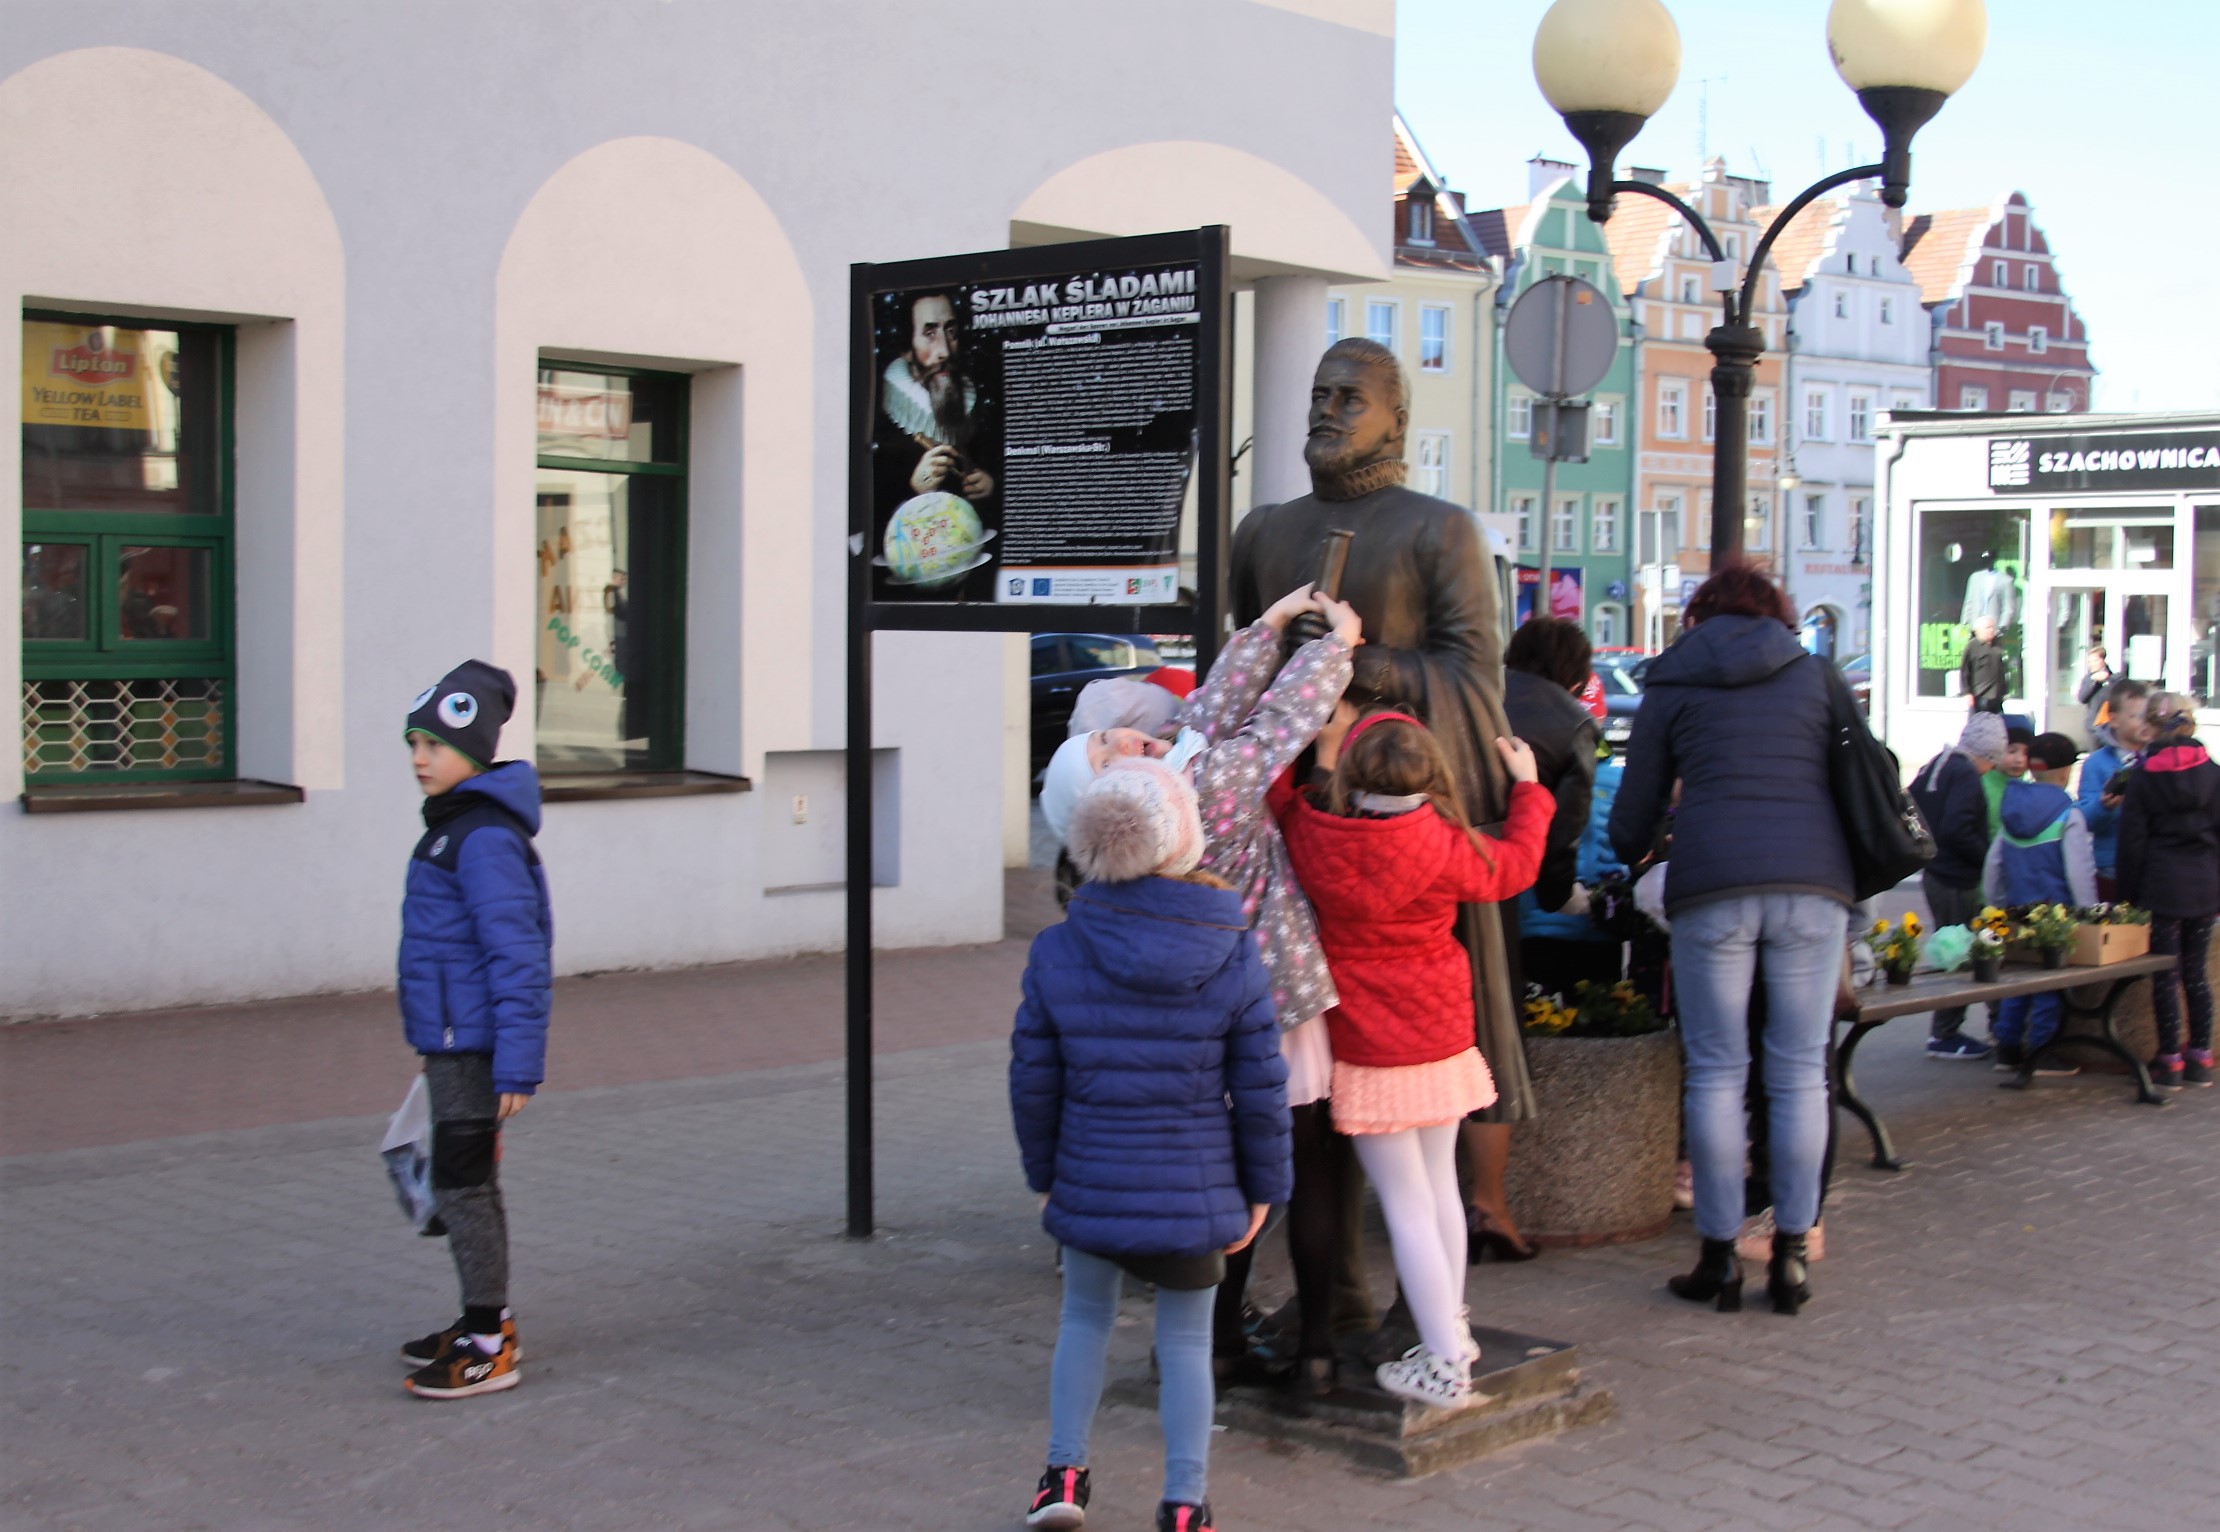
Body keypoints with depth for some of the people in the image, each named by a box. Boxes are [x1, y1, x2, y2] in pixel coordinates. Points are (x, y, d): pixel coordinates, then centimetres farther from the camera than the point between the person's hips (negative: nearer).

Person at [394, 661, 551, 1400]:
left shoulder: (485, 838, -19)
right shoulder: (453, 825, 13)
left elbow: (516, 952, -24)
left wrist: (517, 1060, -26)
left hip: (473, 1045, -10)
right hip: (450, 1040, 10)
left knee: (462, 1185, -4)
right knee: (465, 1184, 18)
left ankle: (489, 1346, 4)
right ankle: (485, 1319, 29)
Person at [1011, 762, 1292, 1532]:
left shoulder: (1056, 955, -9)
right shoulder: (1234, 959, -11)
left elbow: (1033, 1081, -2)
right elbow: (1259, 1090, -6)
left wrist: (1044, 1172, 13)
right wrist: (1263, 1187, 6)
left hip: (1091, 1185, 1)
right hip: (1195, 1192, -1)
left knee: (1085, 1318, 22)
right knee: (1186, 1343, 11)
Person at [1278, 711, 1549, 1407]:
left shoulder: (1310, 834, -16)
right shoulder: (1445, 846, -13)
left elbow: (1287, 804, 8)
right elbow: (1512, 866, 7)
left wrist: (1323, 761, 21)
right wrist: (1527, 786, 20)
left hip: (1367, 1052, -2)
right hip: (1442, 1037, 3)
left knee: (1406, 1204, 0)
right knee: (1439, 1184, 19)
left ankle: (1444, 1364, 2)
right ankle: (1454, 1329, 32)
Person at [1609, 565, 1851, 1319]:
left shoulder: (1674, 684, 15)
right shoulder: (1816, 673, 18)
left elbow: (1634, 813, 16)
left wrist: (1629, 862, 36)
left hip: (1713, 881, -1)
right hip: (1814, 877, 1)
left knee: (1716, 1071, 3)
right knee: (1800, 1071, 5)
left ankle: (1720, 1257, 5)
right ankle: (1790, 1255, 7)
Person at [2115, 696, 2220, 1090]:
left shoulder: (2143, 775, -6)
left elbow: (2133, 840, -5)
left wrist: (2128, 894, 1)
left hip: (2161, 886, -3)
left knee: (2165, 976, 2)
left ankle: (2170, 1059, 3)